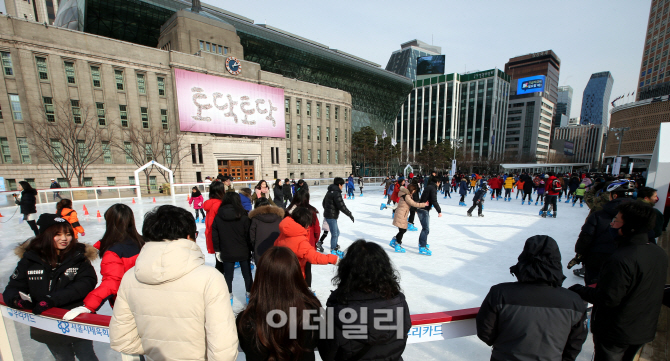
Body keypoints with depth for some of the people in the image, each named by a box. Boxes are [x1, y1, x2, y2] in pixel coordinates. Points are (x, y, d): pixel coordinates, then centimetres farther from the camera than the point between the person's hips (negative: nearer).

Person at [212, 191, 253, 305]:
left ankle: (229, 297, 27)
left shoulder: (218, 217, -5)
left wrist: (217, 250, 11)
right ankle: (249, 295, 25)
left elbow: (214, 235, 1)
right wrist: (252, 249, 1)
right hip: (243, 252, -1)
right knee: (247, 274, 14)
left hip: (227, 253, 2)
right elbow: (248, 235, -10)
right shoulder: (243, 217, -14)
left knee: (228, 275, 16)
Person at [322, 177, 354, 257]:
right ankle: (333, 251, 12)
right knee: (334, 234, 1)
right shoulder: (336, 193, -18)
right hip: (331, 217, -10)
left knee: (337, 232, 21)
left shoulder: (330, 191, 13)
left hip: (327, 215, 10)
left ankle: (335, 246, 35)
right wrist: (350, 214, -15)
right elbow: (341, 206, -23)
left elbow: (323, 203, 22)